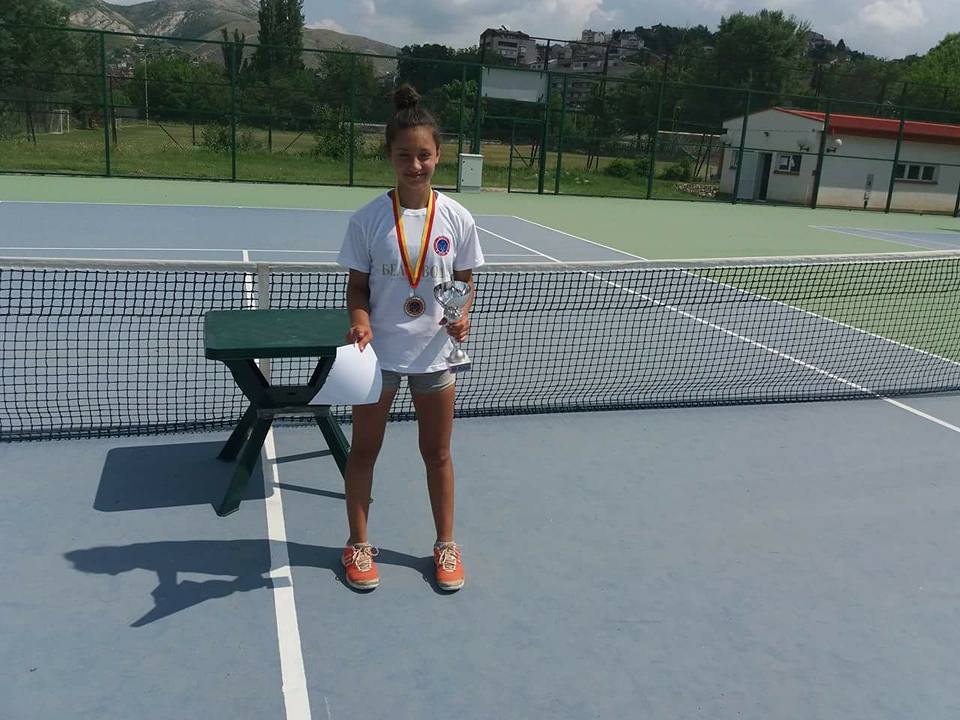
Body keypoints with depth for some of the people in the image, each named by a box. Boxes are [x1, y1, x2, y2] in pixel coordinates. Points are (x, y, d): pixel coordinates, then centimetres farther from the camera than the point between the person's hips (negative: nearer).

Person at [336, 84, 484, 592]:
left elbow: (465, 281, 5)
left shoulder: (457, 219, -5)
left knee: (437, 453, 14)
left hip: (435, 353, 1)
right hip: (378, 352, 0)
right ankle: (358, 544, 31)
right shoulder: (368, 219, -8)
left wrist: (462, 315, -13)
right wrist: (360, 321, -21)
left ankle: (445, 544, 32)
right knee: (364, 450, 11)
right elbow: (357, 286, -2)